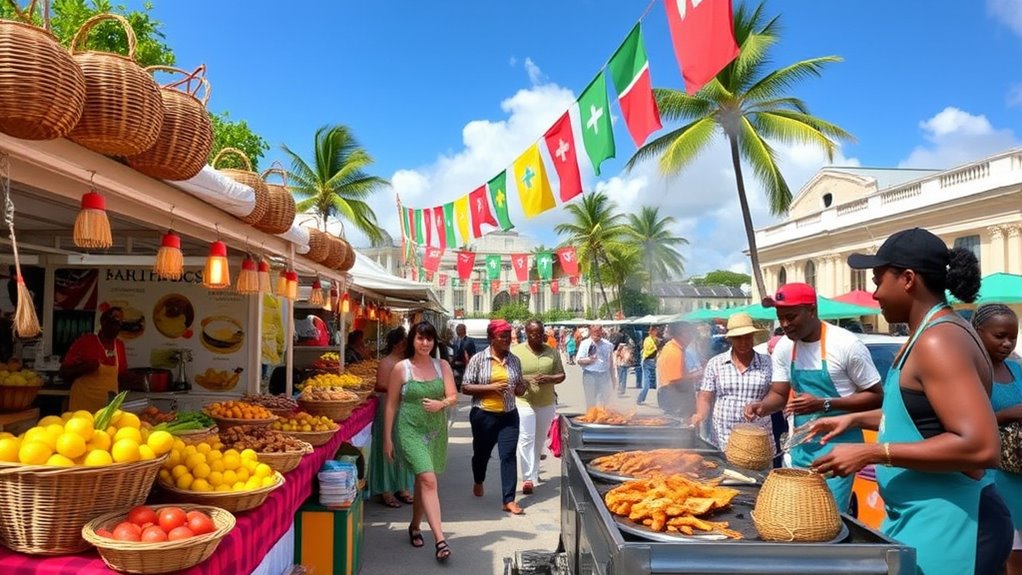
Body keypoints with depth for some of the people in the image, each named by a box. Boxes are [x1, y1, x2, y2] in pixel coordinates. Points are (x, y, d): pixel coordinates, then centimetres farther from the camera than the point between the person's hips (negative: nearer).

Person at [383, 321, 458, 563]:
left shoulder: (442, 366, 3)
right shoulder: (401, 368, -5)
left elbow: (453, 396, 1)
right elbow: (391, 405, -1)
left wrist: (441, 403, -22)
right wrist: (387, 438, -1)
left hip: (436, 430, 4)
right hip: (410, 430, -4)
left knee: (422, 480, 15)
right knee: (428, 480, -15)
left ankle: (415, 526, 37)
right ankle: (440, 539, -17)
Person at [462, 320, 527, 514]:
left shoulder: (514, 360, 5)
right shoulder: (478, 359, -8)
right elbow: (465, 387, -10)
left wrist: (521, 388, -8)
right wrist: (491, 387, -21)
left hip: (509, 415, 2)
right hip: (484, 415, -2)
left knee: (509, 455, -5)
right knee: (481, 452, 18)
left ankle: (509, 500, 1)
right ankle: (478, 482, 47)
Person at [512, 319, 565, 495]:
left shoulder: (552, 352, 5)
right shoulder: (516, 351, -3)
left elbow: (561, 375, 8)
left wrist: (549, 379, -14)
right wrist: (523, 379, -22)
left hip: (546, 403, 4)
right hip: (524, 402, -4)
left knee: (539, 440, 14)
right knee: (526, 439, -10)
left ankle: (534, 471, 32)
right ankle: (528, 478, -9)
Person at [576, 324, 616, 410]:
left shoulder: (608, 344, 7)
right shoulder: (585, 344, -2)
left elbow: (611, 362, 15)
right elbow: (579, 360, -5)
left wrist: (613, 378, 16)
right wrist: (589, 359, -24)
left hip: (605, 376, 2)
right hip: (590, 376, -2)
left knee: (603, 404, 5)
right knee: (591, 404, 4)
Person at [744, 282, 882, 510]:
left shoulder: (846, 345, -16)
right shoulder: (783, 347, 0)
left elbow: (876, 396, -11)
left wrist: (823, 404, -23)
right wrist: (763, 406, -14)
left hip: (838, 442, -6)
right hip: (801, 444, 6)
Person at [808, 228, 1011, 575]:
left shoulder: (938, 341, -21)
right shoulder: (933, 334, 11)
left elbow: (982, 446, -29)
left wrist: (872, 453, -26)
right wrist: (856, 420, 21)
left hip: (947, 525, -10)